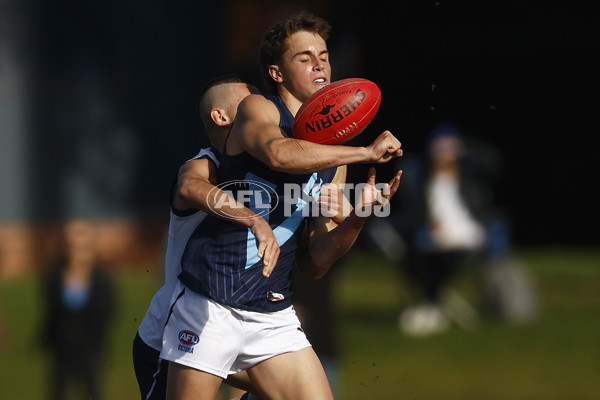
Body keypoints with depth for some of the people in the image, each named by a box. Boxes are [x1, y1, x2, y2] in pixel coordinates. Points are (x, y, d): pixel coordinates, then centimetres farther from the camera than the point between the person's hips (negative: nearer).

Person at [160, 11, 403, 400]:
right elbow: (278, 153, -29)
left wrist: (355, 220, -8)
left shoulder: (333, 161, 13)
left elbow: (314, 263, 10)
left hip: (274, 316, 5)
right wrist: (366, 153, -24)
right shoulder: (258, 109, -3)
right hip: (209, 307, -5)